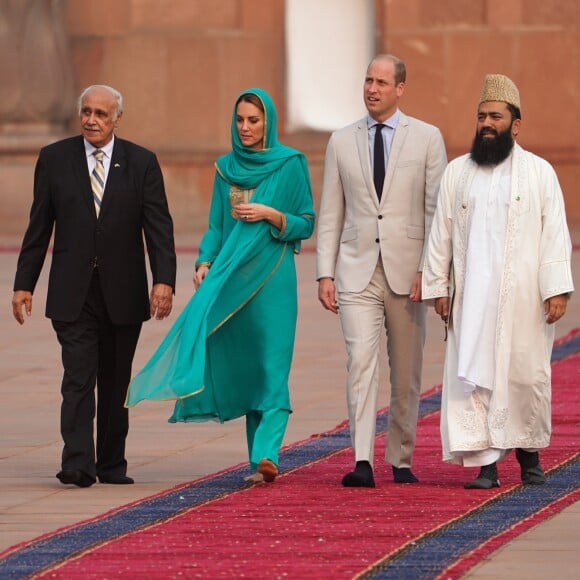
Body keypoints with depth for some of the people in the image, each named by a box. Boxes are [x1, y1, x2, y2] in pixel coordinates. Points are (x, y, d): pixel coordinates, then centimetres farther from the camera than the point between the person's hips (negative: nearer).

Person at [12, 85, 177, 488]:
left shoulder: (141, 163, 3)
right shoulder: (55, 159, 5)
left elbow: (159, 227, -1)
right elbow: (39, 228, 7)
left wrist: (164, 281, -13)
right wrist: (24, 284, 2)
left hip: (123, 293, 1)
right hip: (73, 295, -1)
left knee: (116, 382, 7)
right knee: (78, 379, -11)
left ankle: (112, 464, 15)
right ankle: (78, 465, -18)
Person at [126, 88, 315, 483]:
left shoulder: (290, 164, 0)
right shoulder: (226, 168, 13)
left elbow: (305, 224, 1)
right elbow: (217, 225, 13)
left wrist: (271, 215, -15)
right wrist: (204, 263, -2)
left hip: (272, 276, -4)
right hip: (230, 276, 4)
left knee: (272, 366, -12)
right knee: (243, 367, 3)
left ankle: (266, 454, -22)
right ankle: (260, 459, 8)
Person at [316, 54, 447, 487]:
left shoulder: (427, 139, 3)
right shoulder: (342, 142, 9)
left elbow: (437, 209, 0)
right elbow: (330, 214, 9)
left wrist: (429, 269, -9)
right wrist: (324, 274, 2)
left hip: (406, 272, 0)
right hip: (357, 271, 0)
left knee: (407, 371, 6)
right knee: (361, 361, -15)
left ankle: (401, 459, 19)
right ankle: (363, 463, -22)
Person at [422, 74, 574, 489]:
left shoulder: (540, 173, 2)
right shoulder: (457, 172, 8)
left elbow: (555, 234, -1)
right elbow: (441, 234, 9)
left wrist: (557, 289, -9)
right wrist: (438, 287, 4)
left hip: (524, 296, -1)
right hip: (472, 296, 1)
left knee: (527, 374, 3)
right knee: (474, 375, -5)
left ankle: (529, 453, 22)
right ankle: (486, 462, -5)